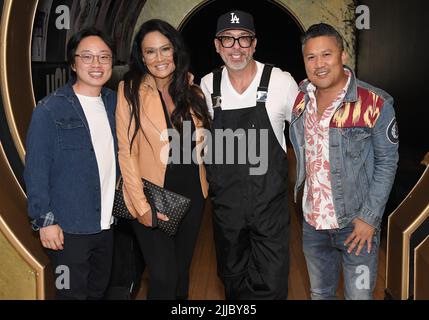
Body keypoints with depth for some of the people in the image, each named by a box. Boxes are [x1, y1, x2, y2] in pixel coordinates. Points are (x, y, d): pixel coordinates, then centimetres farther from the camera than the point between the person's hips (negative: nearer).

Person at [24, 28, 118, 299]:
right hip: (68, 229, -5)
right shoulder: (50, 110, -12)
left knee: (99, 291, 20)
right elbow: (36, 170, -11)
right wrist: (44, 220, -13)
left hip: (107, 224, 6)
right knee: (73, 293, 8)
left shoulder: (114, 103, 5)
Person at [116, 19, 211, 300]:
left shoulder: (191, 90, 3)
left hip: (192, 195, 5)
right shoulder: (131, 90, -10)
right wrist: (142, 207, -16)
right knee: (164, 278, -3)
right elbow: (127, 152, -12)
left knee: (183, 271, 17)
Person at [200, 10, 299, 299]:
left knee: (270, 286, 0)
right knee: (232, 280, 19)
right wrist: (206, 178, 10)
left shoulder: (282, 82, -9)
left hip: (270, 203, -3)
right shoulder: (207, 86, -1)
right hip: (225, 203, 3)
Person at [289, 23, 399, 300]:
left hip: (357, 224, -4)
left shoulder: (375, 104, -15)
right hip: (313, 222, 5)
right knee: (320, 293, 21)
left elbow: (387, 163, -10)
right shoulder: (299, 99, 0)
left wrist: (369, 217, -13)